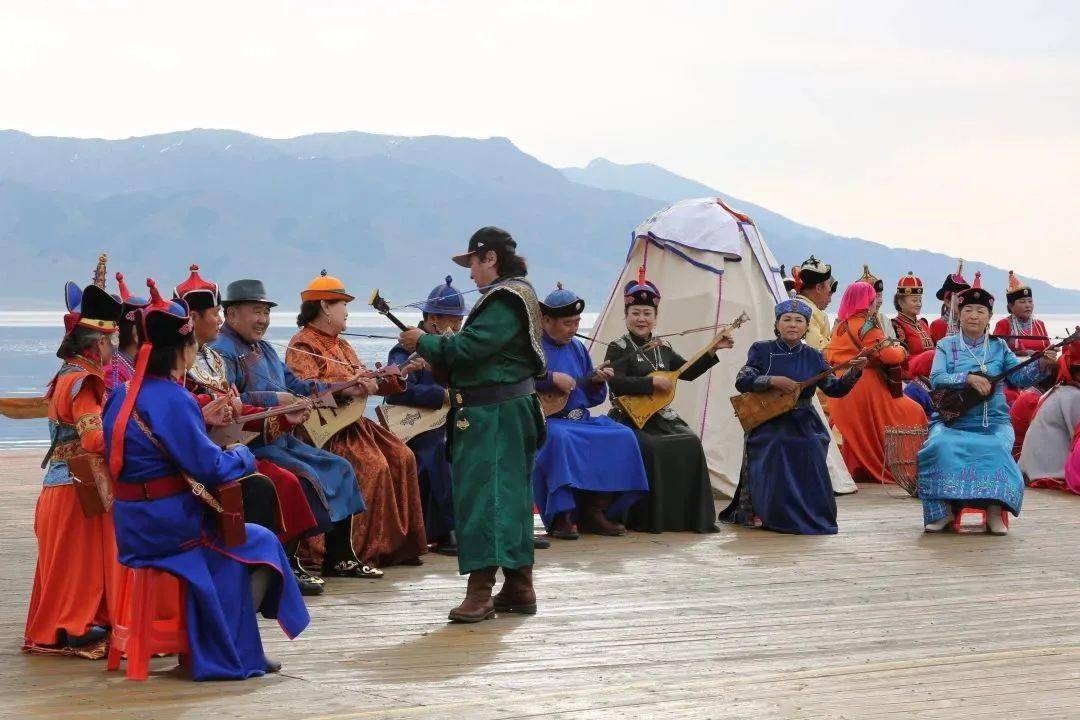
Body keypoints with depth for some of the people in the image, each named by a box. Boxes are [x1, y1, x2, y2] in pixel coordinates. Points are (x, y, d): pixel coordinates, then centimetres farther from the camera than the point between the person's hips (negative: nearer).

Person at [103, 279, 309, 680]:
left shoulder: (122, 397, 7)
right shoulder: (173, 399, -20)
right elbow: (209, 467, -21)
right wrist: (242, 456, 0)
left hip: (132, 527, 9)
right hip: (170, 523, -9)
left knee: (236, 539, 28)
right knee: (263, 543, 11)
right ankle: (234, 650, 11)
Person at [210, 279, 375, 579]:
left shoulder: (263, 349, 22)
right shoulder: (222, 352, -12)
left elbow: (296, 385, 25)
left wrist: (344, 390, 14)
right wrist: (272, 400, -24)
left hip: (280, 439, 11)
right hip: (249, 445, -11)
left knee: (339, 469, 8)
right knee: (305, 477, -28)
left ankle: (339, 558, 14)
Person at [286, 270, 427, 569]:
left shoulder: (341, 345, 23)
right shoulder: (302, 345, -7)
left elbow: (366, 381, 22)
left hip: (352, 423, 10)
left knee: (402, 457, -1)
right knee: (374, 465, -25)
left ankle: (399, 544, 2)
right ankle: (363, 552, -21)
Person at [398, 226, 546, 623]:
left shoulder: (504, 301, -15)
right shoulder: (511, 295, 18)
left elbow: (467, 348, -24)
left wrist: (425, 342, -9)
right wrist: (431, 351, 10)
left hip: (494, 416, -11)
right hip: (507, 410, 11)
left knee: (482, 494, -13)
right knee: (510, 496, 14)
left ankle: (481, 591, -16)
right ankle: (518, 588, 20)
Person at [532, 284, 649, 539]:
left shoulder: (577, 348, 18)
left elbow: (591, 397, 22)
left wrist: (596, 381, 0)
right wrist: (551, 378, -23)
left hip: (580, 420, 7)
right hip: (544, 420, -7)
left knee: (623, 438, -12)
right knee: (560, 438, -39)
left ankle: (594, 512, -6)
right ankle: (561, 517, -31)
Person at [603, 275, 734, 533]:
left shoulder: (662, 349, 16)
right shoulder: (618, 348, -5)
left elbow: (689, 372, 23)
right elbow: (615, 383, -20)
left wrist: (712, 350, 15)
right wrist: (652, 382, -22)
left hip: (661, 416, 6)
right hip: (631, 418, -6)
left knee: (690, 443, -15)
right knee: (650, 448, -32)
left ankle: (693, 516, -8)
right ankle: (648, 518, -19)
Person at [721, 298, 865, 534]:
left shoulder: (812, 357, 8)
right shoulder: (762, 350, 1)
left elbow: (834, 389, 2)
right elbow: (741, 382, -8)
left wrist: (854, 372, -15)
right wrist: (773, 380, -21)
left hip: (804, 425, 2)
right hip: (768, 426, -2)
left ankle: (807, 514, 4)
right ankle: (754, 512, 2)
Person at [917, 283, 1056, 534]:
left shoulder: (998, 347, 12)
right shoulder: (946, 345, 8)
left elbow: (1018, 377, 5)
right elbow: (936, 379, -8)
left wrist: (1041, 365, -14)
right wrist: (969, 378, -21)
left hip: (993, 421, 1)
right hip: (952, 419, -1)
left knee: (996, 448, -32)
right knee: (941, 445, -32)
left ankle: (995, 511, -27)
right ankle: (943, 510, -21)